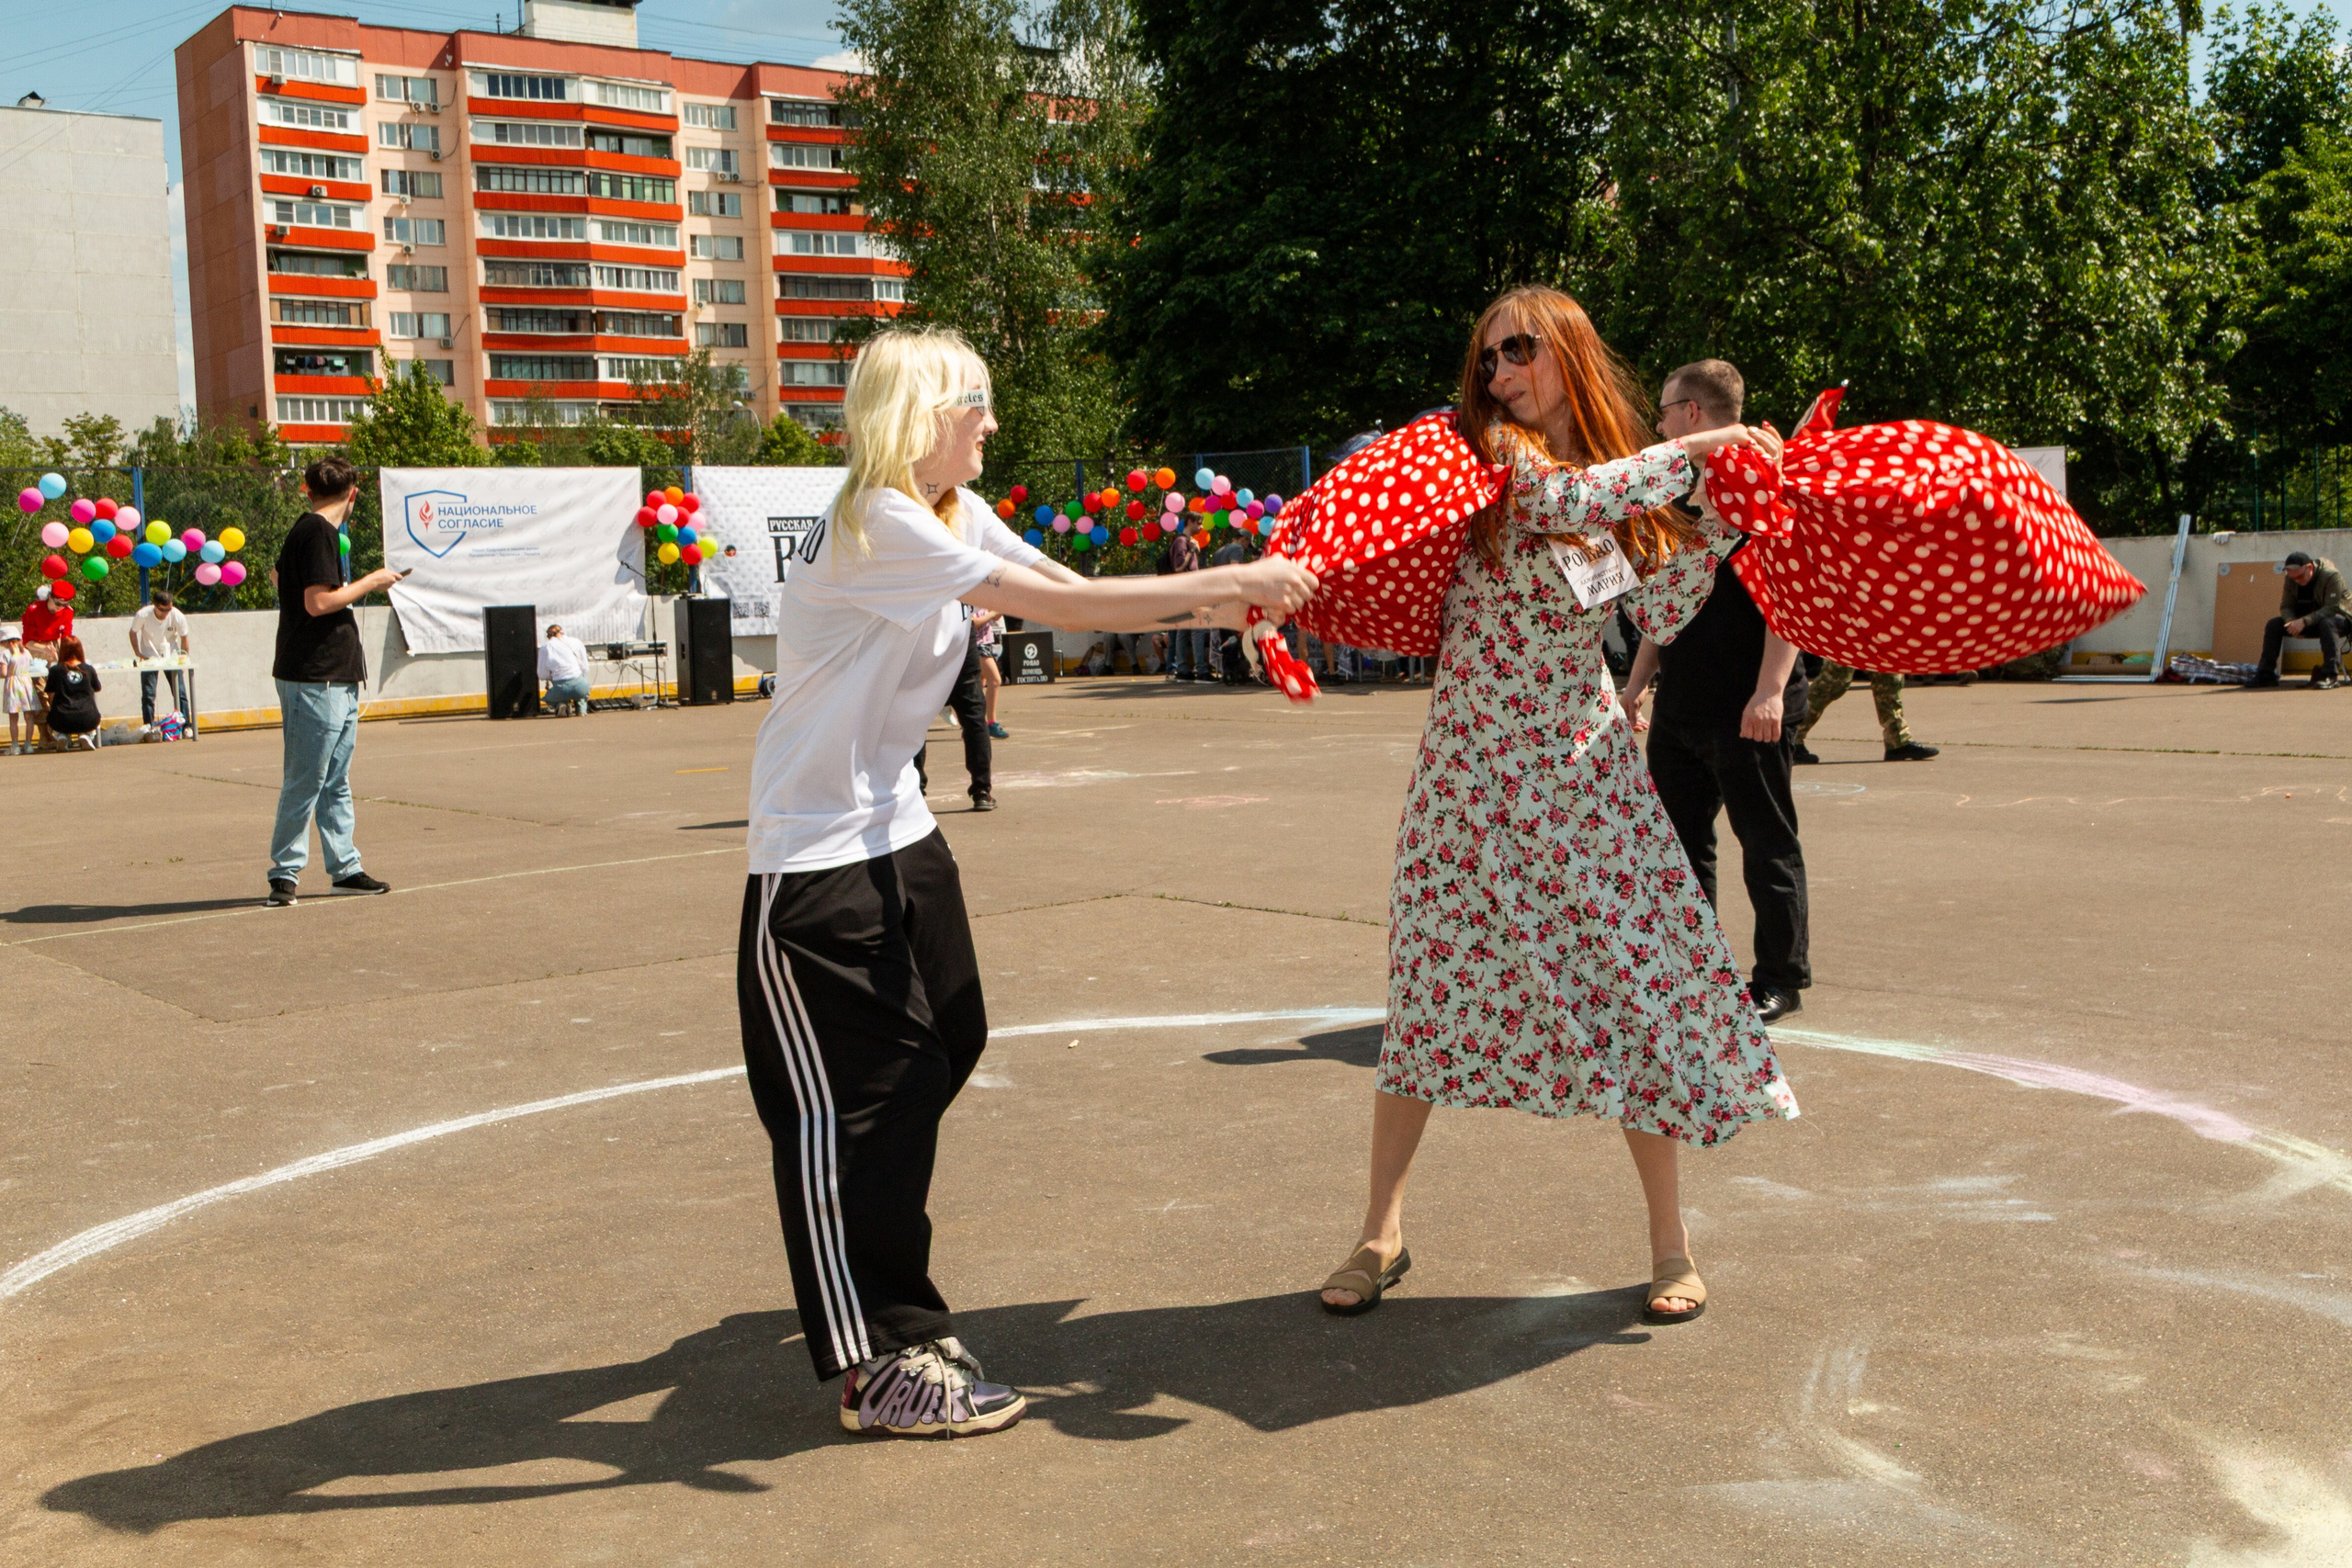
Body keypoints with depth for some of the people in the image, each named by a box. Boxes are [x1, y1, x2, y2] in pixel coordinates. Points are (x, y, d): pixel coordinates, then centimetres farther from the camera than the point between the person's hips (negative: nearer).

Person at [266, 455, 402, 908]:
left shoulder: (306, 530, 18)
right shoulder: (318, 532, -13)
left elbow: (277, 575, 35)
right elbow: (319, 601, -21)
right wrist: (371, 582, -10)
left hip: (337, 679, 10)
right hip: (314, 679, -10)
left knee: (336, 781, 12)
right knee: (305, 781, -6)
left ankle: (346, 867, 17)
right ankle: (284, 873, 1)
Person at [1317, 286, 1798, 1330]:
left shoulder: (1617, 476, 9)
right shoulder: (1494, 453, -5)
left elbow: (1657, 613, 4)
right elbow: (1576, 500, -25)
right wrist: (1699, 446, -17)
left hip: (1582, 767, 3)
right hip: (1472, 766, -3)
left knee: (1635, 987, 1)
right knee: (1431, 986, 1)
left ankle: (1670, 1242, 16)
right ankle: (1381, 1232, 17)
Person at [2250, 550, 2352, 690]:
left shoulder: (2332, 576, -23)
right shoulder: (2291, 579, -4)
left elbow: (2331, 608, -30)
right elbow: (2286, 606, -2)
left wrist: (2304, 621, -41)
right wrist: (2292, 621, -26)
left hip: (2340, 617, -6)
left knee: (2327, 623, -40)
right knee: (2273, 624, -10)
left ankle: (2330, 675, -45)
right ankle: (2265, 675, -9)